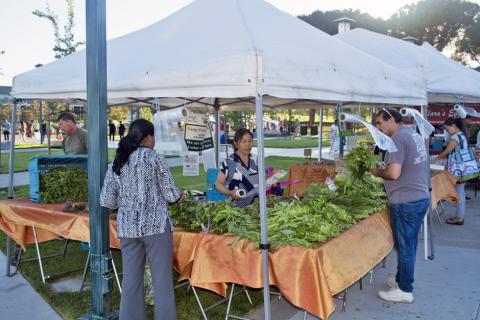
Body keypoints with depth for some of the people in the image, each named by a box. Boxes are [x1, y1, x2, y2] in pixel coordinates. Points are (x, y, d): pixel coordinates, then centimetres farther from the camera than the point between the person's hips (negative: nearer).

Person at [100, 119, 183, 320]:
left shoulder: (116, 163, 7)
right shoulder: (153, 157, -6)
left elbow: (106, 201, 6)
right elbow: (171, 194, -6)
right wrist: (179, 195, 16)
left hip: (127, 228, 5)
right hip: (155, 225, -5)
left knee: (131, 280, 13)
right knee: (162, 280, 4)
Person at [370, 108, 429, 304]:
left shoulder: (398, 138, -16)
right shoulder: (415, 135, 12)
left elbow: (394, 174, -25)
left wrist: (377, 172, -7)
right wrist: (386, 166, 13)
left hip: (405, 202, -9)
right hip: (422, 198, 9)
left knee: (404, 246, 2)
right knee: (409, 245, 18)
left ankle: (404, 290, 13)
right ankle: (402, 280, 32)